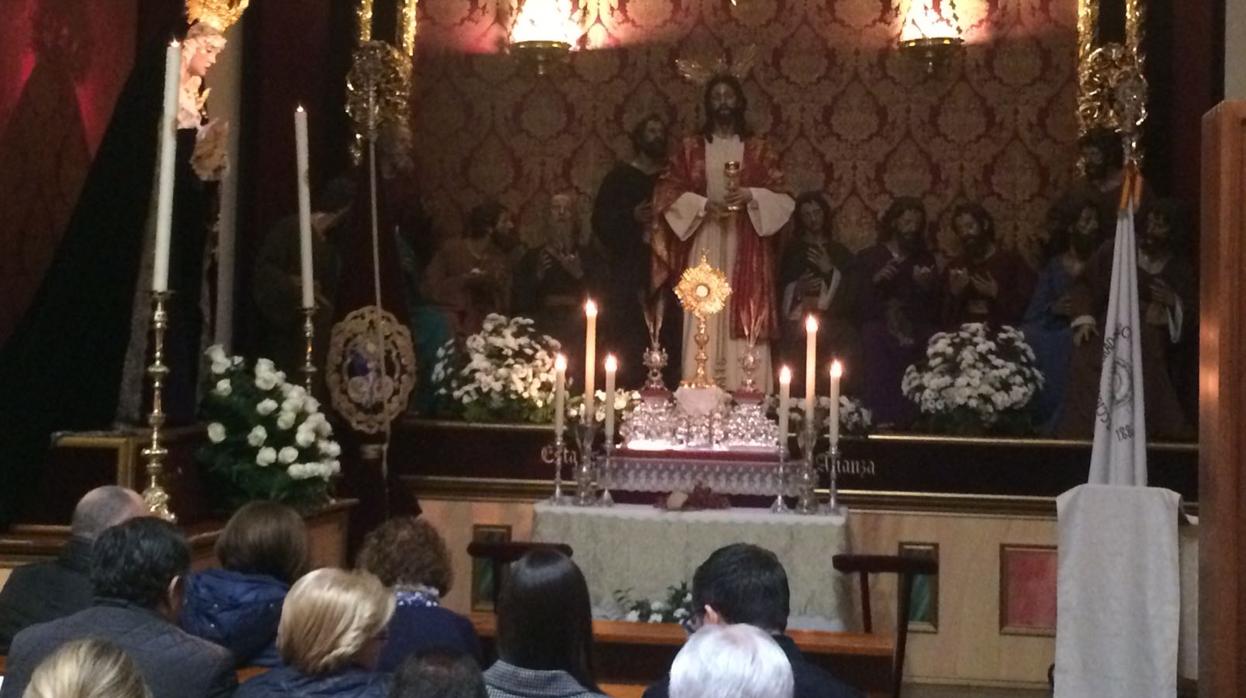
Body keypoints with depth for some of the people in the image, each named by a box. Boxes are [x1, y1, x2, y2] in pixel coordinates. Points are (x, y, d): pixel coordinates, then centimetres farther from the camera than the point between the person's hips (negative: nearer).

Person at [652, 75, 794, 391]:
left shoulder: (758, 149, 9)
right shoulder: (690, 148, 9)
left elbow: (779, 196, 4)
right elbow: (667, 192, 2)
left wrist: (749, 196, -14)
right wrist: (704, 204, -12)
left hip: (744, 249, 0)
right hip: (703, 248, 0)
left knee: (744, 321, -5)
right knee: (702, 320, -5)